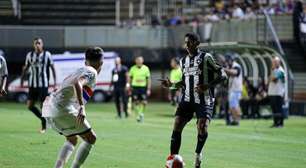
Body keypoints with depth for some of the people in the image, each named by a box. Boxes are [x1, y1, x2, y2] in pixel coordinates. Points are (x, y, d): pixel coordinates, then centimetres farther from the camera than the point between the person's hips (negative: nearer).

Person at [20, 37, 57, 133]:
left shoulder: (47, 55, -3)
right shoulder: (29, 55, 5)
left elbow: (52, 68, 1)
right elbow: (25, 68, 13)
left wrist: (55, 81, -5)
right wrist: (22, 81, 9)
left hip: (43, 84, -3)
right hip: (32, 84, 3)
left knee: (43, 105, -3)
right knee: (30, 105, 0)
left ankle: (44, 127, 9)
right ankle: (43, 118, 21)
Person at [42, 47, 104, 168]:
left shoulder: (79, 71, 25)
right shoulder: (91, 72, -2)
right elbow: (77, 84, -21)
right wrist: (81, 107, -29)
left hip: (48, 109, 9)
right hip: (62, 109, -9)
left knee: (72, 140, 25)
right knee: (90, 138, 2)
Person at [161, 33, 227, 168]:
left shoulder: (206, 58, -6)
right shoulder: (183, 61, 14)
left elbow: (222, 75, -9)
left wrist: (208, 86, -21)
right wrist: (172, 84, 7)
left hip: (204, 100, -5)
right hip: (187, 99, 5)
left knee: (202, 129, -19)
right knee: (177, 127, -11)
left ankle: (198, 153, 10)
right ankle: (173, 157, -6)